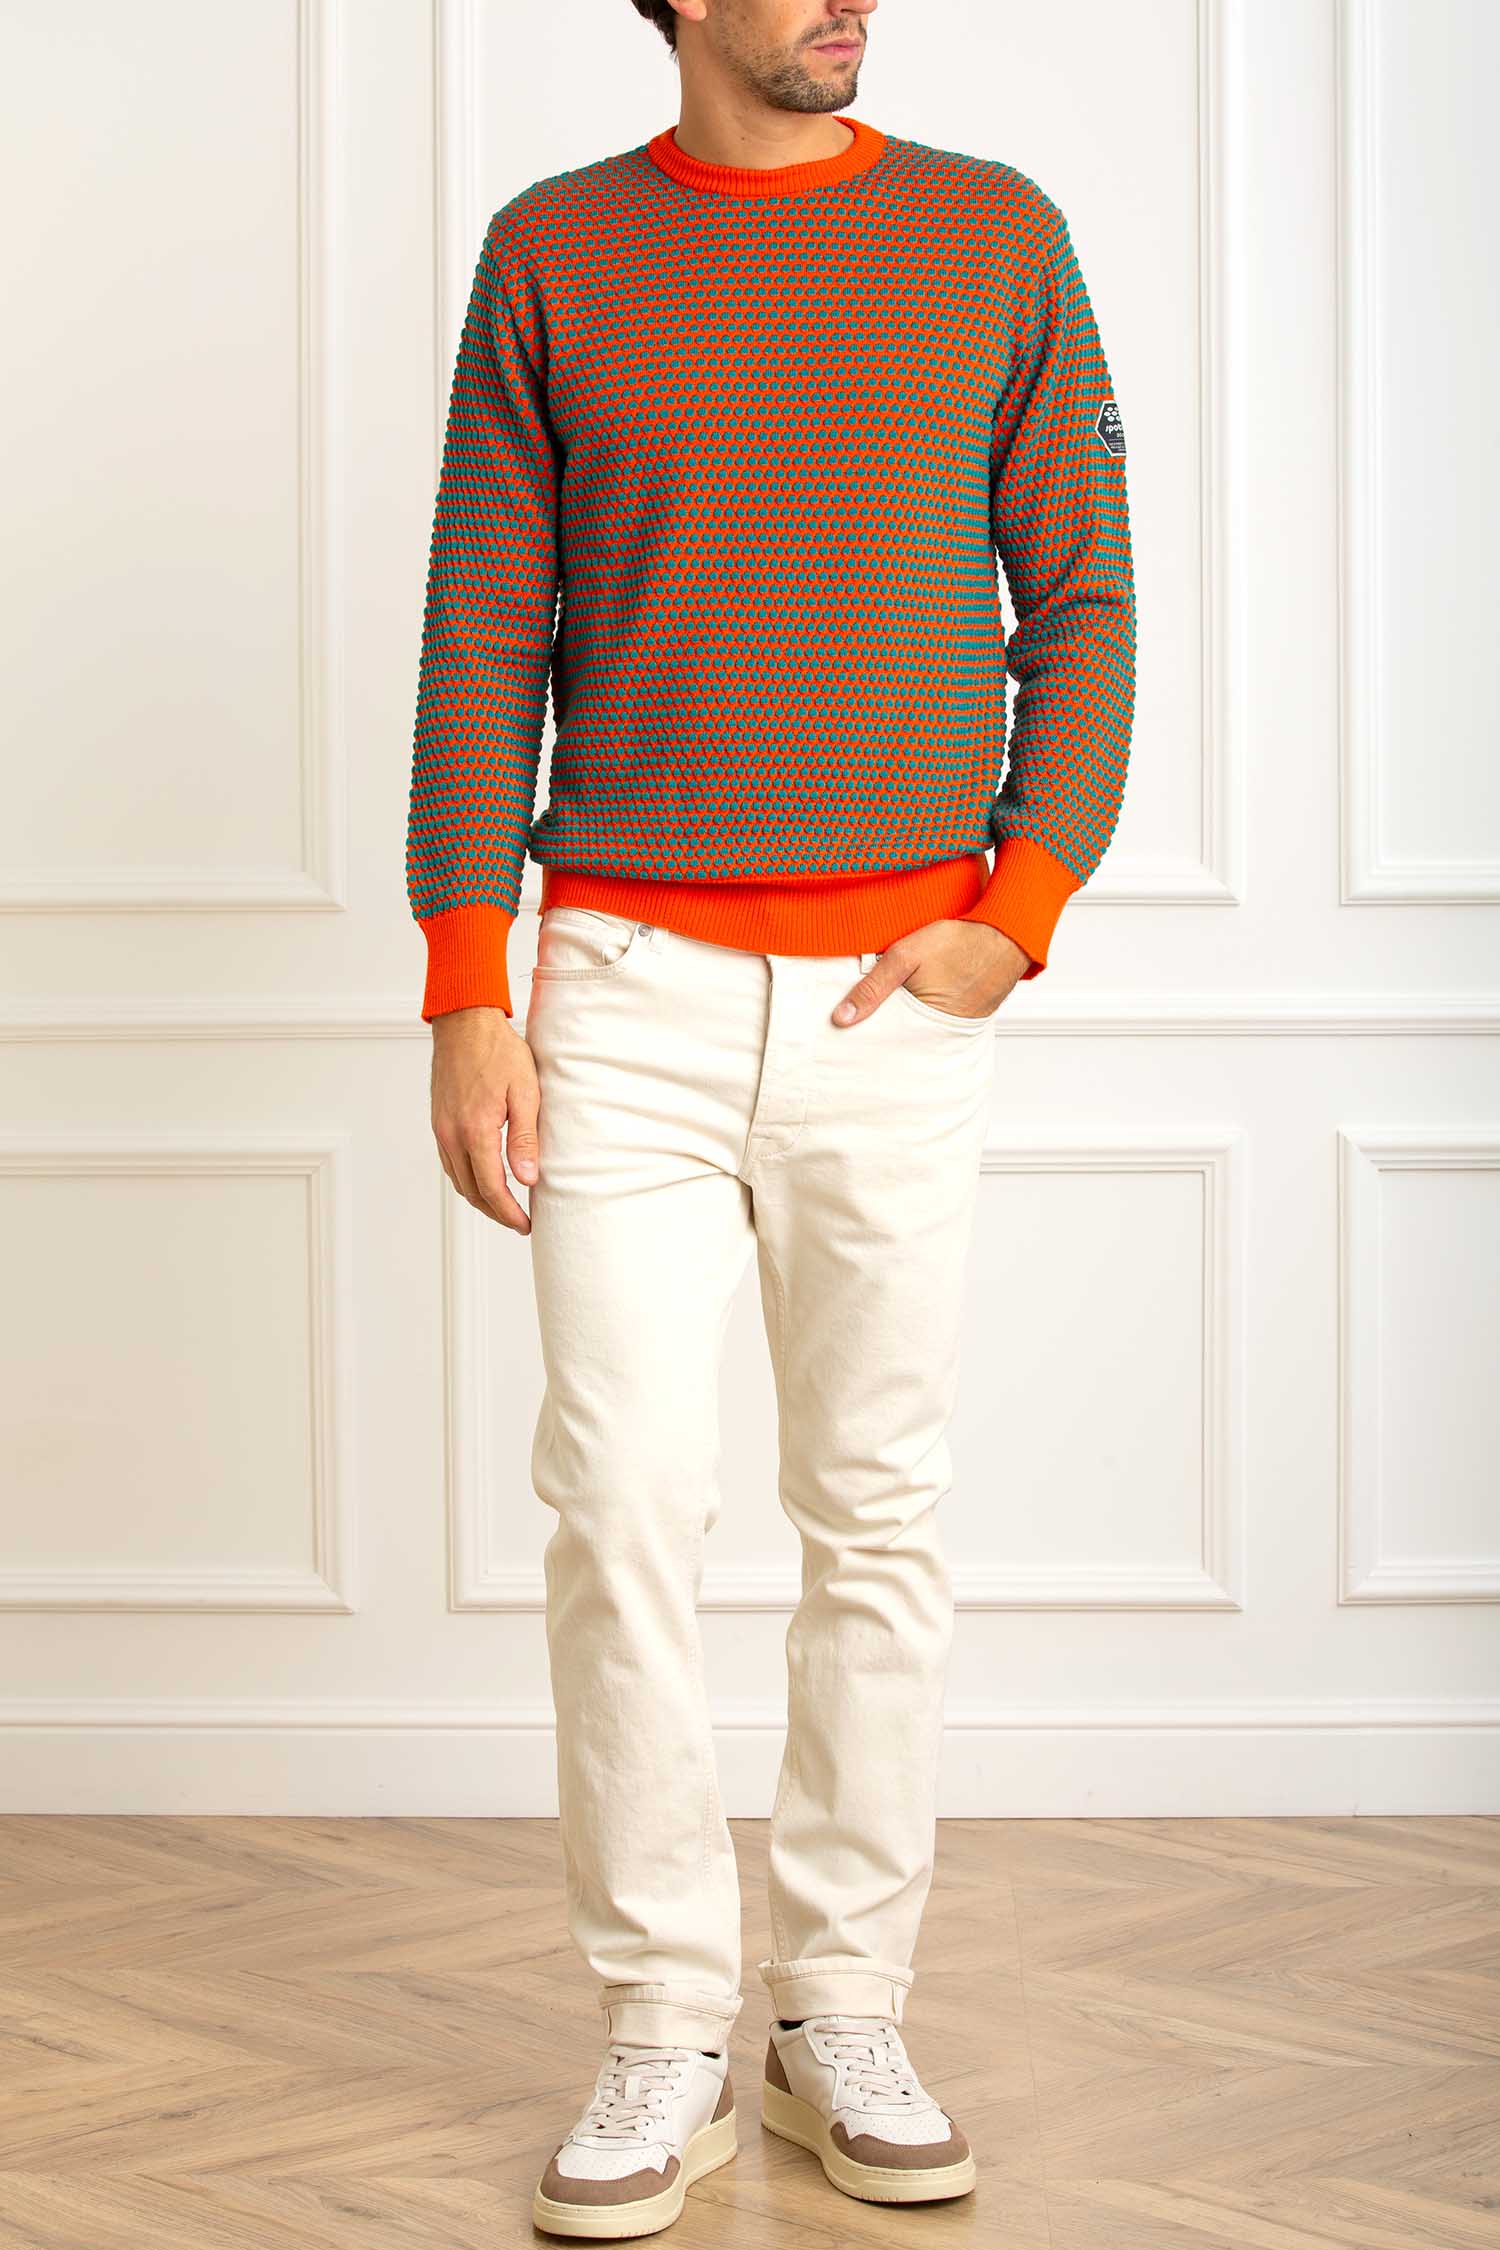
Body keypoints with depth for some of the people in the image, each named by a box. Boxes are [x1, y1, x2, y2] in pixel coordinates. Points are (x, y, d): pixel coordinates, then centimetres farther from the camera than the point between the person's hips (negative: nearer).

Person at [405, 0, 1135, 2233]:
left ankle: (846, 2011, 17)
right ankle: (664, 2044, 7)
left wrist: (1021, 910, -6)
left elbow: (1081, 607, 7)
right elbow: (481, 641, 4)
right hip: (627, 986, 0)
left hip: (897, 997, 1)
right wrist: (466, 995, -3)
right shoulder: (554, 254, 5)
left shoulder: (996, 240, 6)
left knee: (881, 1522, 4)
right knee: (627, 1506, -5)